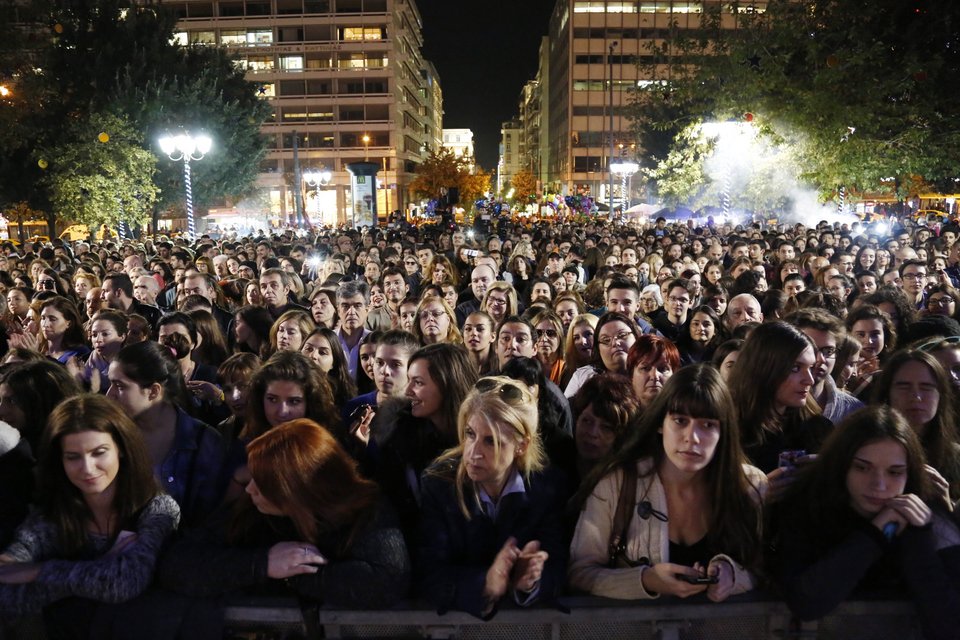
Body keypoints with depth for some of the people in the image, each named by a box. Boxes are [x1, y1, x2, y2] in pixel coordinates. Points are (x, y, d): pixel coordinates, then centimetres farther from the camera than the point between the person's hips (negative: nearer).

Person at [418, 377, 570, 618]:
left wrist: (530, 584, -28)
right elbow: (429, 575, -15)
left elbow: (556, 569, -8)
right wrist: (484, 585, -31)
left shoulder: (550, 489, -8)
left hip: (529, 617, 2)